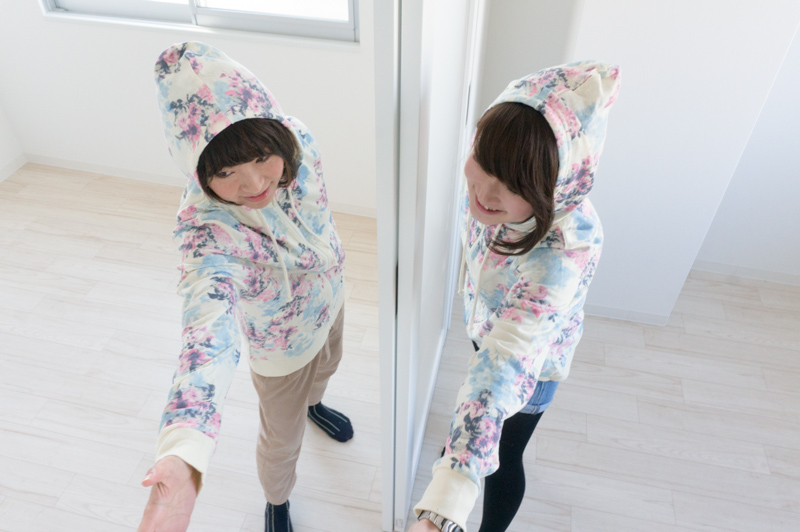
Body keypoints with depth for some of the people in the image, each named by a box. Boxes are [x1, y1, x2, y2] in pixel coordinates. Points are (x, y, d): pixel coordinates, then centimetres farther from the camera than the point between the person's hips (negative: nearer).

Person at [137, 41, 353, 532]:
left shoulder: (295, 137, -26)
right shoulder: (207, 229, -41)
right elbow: (211, 326, -57)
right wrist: (183, 455, -72)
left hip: (330, 297, 5)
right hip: (281, 344, -5)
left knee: (328, 365, 36)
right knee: (282, 440, 19)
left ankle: (313, 403, 73)